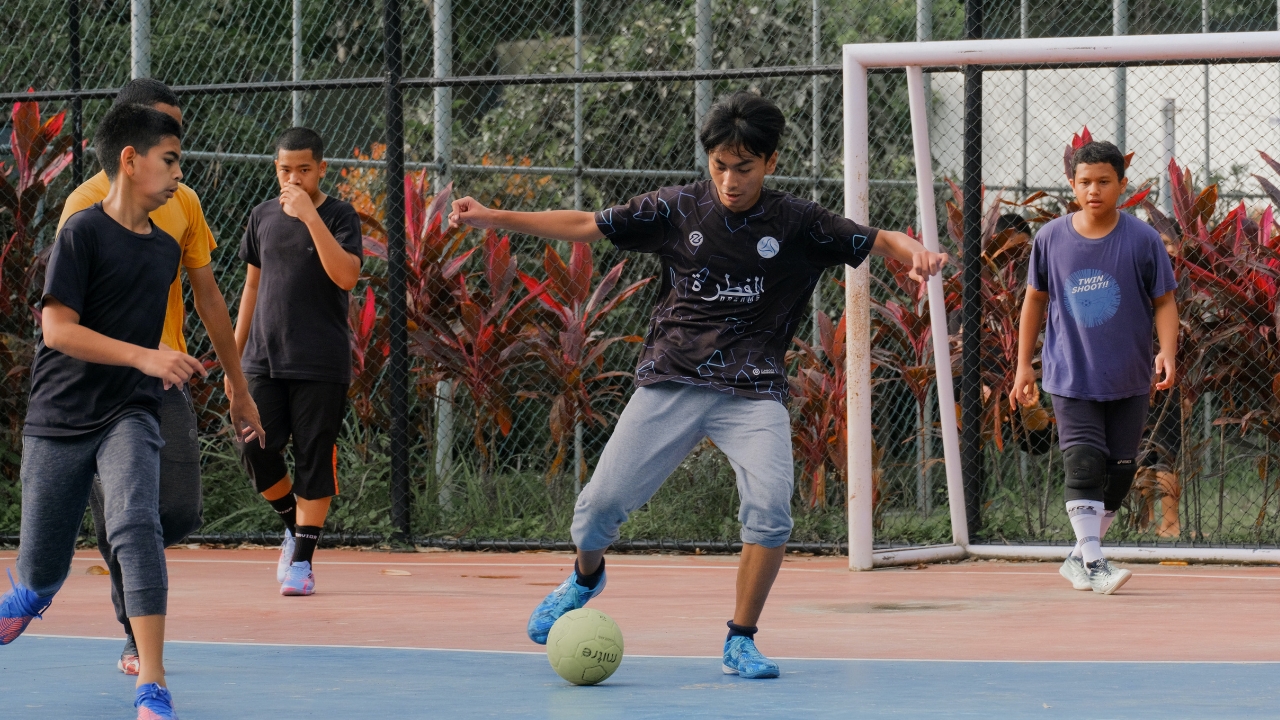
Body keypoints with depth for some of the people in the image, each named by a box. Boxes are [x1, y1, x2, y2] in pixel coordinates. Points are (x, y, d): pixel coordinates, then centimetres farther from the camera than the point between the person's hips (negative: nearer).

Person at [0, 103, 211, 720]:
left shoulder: (165, 250, 10)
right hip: (58, 418, -3)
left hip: (129, 417, 3)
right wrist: (146, 357, -23)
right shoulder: (82, 234, -9)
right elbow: (58, 329, -17)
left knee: (136, 525, -26)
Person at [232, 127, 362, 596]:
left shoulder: (339, 216, -3)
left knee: (314, 459, -3)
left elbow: (346, 276, -19)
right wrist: (234, 355, 16)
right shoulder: (263, 217, 10)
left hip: (320, 364, -4)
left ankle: (302, 559, 4)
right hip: (264, 359, 4)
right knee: (254, 449, -7)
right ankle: (293, 526, 19)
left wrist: (310, 215, -24)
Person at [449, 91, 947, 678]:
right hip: (670, 382, 1)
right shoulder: (676, 209, 1)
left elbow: (878, 240, 5)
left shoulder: (796, 223, 0)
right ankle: (586, 576, 31)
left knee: (770, 508, -22)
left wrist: (915, 253, -19)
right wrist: (492, 219, -4)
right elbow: (583, 226, 4)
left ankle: (741, 640, -5)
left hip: (754, 392, -1)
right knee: (601, 503, -5)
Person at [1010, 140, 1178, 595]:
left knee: (1119, 471, 6)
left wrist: (1167, 353, -18)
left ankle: (1078, 559, 22)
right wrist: (1024, 366, 10)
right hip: (1070, 375, -1)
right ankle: (1093, 562, -17)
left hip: (1129, 381, 1)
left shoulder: (1143, 240, -6)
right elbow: (1036, 299, 11)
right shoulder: (1051, 238, -1)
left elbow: (1164, 302, -1)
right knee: (1084, 463, -15)